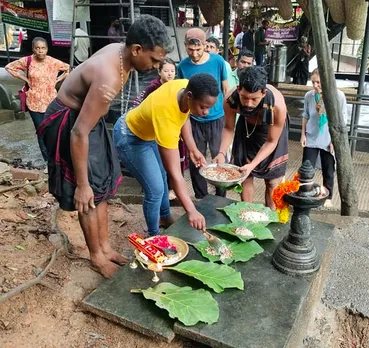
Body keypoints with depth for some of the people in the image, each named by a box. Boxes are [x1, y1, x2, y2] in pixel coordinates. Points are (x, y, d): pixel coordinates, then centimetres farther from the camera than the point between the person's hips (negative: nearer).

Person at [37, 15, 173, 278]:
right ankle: (97, 256, 20)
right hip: (69, 122, -9)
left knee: (103, 186, 14)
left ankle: (105, 247, 28)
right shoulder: (108, 80, -35)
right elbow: (79, 133, -32)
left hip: (88, 115, 9)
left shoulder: (120, 51, -8)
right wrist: (82, 184, -25)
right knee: (90, 193, 0)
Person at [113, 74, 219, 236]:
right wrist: (191, 211, -41)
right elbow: (175, 173, -40)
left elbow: (184, 117, 3)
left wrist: (193, 149, -2)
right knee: (155, 189, -8)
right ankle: (153, 235, 17)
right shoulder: (166, 116, -42)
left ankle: (165, 217, 45)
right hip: (129, 138, -8)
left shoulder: (186, 86, -21)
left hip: (148, 132, 9)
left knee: (161, 176, 22)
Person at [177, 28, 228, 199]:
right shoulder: (183, 66, -7)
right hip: (194, 121, 1)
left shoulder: (218, 61, -11)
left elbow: (226, 89, 1)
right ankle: (200, 197, 27)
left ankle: (221, 197, 27)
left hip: (217, 119, -1)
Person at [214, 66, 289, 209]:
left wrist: (252, 165, -35)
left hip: (272, 130, -2)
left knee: (272, 182, 4)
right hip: (247, 127, 2)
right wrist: (222, 153, -29)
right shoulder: (230, 99, -34)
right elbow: (229, 128, -13)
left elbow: (271, 142, -25)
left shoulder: (278, 105, -40)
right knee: (245, 178, 9)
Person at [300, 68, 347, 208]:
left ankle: (328, 197, 31)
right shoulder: (309, 95, -7)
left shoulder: (338, 95, -13)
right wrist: (303, 135, 4)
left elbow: (342, 120, -7)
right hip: (311, 139, 1)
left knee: (328, 171, 12)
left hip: (329, 141, -1)